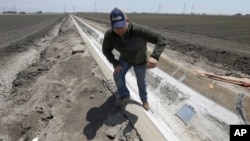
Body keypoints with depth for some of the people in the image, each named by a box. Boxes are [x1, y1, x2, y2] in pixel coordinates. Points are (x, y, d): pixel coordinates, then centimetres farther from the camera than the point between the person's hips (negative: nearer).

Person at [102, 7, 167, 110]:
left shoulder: (139, 30, -43)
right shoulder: (109, 35, -31)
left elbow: (161, 39, -41)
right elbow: (106, 50, -11)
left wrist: (154, 56, -57)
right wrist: (115, 64, -21)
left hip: (140, 60, -2)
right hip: (125, 58, 2)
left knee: (141, 81, 14)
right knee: (118, 75, -13)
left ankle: (144, 100, 43)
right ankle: (124, 96, 17)